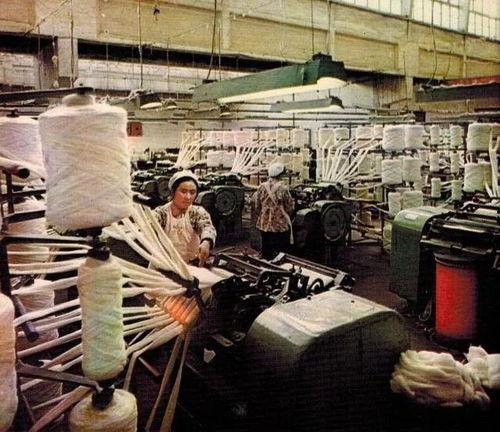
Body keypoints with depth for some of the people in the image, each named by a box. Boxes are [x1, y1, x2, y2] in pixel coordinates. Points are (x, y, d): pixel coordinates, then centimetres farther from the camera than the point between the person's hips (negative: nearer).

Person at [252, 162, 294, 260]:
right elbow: (289, 207, -6)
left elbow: (257, 206, 6)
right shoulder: (283, 188, -13)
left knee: (266, 249, 14)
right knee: (281, 251, 6)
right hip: (281, 225, -4)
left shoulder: (262, 187, -2)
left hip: (264, 225, 4)